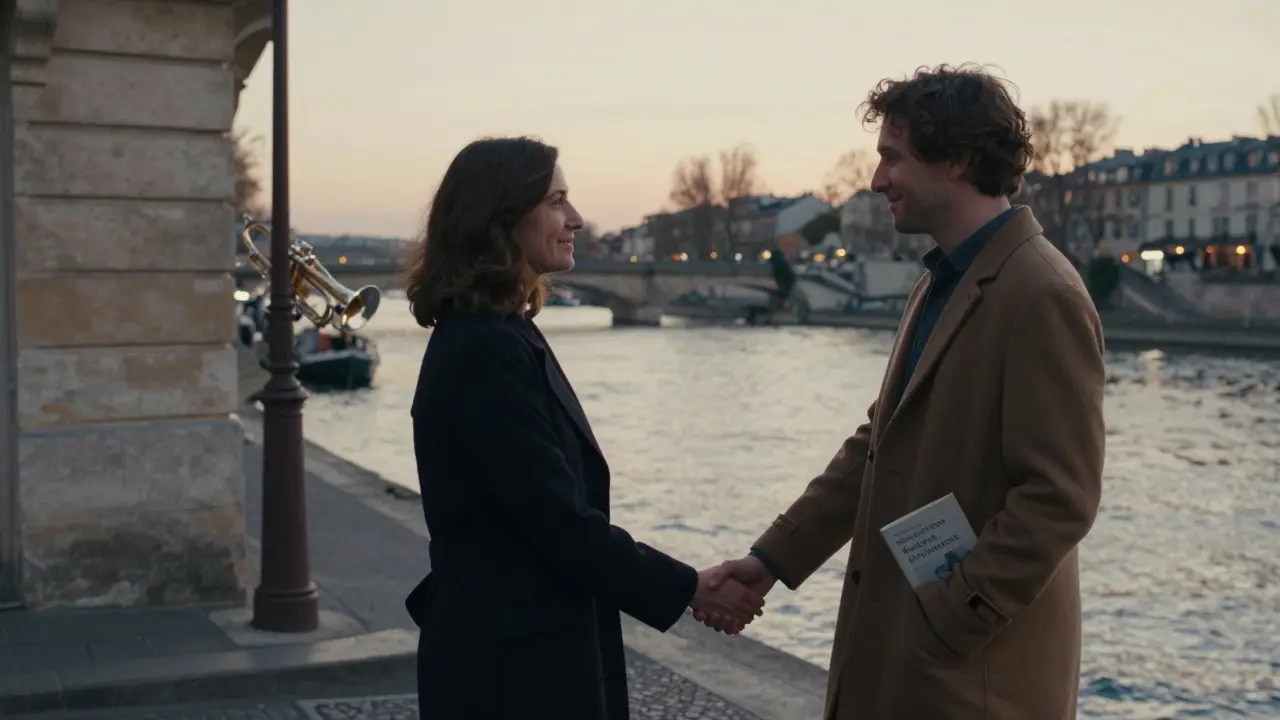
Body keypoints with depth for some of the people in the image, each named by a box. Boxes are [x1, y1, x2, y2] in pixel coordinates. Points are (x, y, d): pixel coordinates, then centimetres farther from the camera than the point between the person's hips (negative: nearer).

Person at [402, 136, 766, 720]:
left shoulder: (496, 337, 10)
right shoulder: (485, 350, -20)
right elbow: (558, 518, -21)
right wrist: (689, 589, -12)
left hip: (531, 650, 9)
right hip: (511, 666, -9)